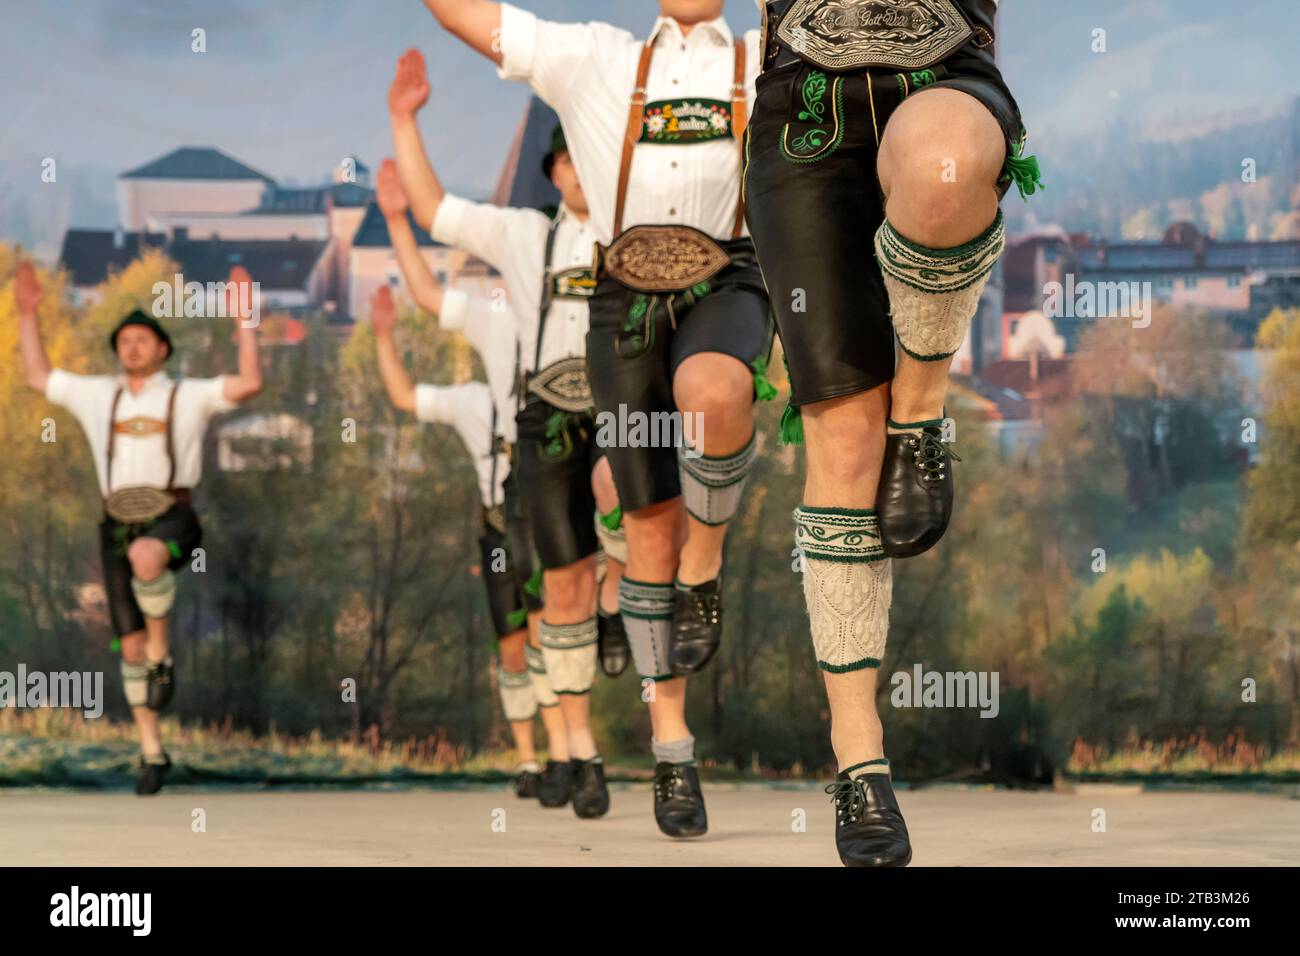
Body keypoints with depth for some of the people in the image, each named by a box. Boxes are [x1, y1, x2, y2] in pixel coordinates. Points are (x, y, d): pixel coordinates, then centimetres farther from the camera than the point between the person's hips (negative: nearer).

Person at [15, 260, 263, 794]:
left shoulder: (190, 396, 8)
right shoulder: (98, 395, 19)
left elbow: (250, 384, -5)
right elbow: (37, 377, 26)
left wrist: (243, 318, -6)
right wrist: (28, 314, 22)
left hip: (172, 518, -4)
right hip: (119, 525, 4)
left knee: (146, 556, -42)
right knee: (130, 644, 0)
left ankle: (161, 651, -18)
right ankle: (151, 752, 12)